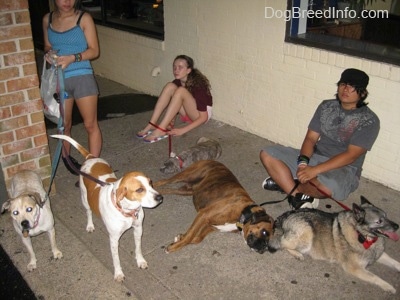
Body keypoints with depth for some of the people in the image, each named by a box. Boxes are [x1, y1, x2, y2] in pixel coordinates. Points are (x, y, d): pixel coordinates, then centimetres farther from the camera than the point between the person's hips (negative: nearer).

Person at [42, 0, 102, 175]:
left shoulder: (84, 18, -4)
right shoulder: (48, 19, 7)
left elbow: (94, 50, -6)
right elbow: (47, 46, 17)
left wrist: (72, 58, -22)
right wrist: (48, 53, -7)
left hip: (82, 76, -3)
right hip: (58, 79, 3)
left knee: (90, 125, -3)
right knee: (64, 124, 15)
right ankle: (66, 156, 38)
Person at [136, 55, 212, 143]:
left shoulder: (197, 85, -26)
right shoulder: (177, 83, -7)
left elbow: (203, 117, -27)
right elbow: (174, 105, 5)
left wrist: (183, 130, -34)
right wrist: (171, 120, -14)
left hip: (200, 113, -6)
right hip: (186, 113, 6)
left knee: (180, 91, -32)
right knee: (170, 86, -20)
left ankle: (161, 130, -34)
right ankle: (152, 125, -23)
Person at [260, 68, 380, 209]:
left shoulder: (369, 120, -11)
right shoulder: (326, 106, 6)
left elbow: (351, 155, -19)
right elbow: (310, 138, 3)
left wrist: (315, 170, -27)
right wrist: (303, 162, -18)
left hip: (343, 169, -5)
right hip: (314, 157, 5)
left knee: (329, 186, -42)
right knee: (267, 154, -9)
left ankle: (286, 184, -10)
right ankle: (299, 195, -21)